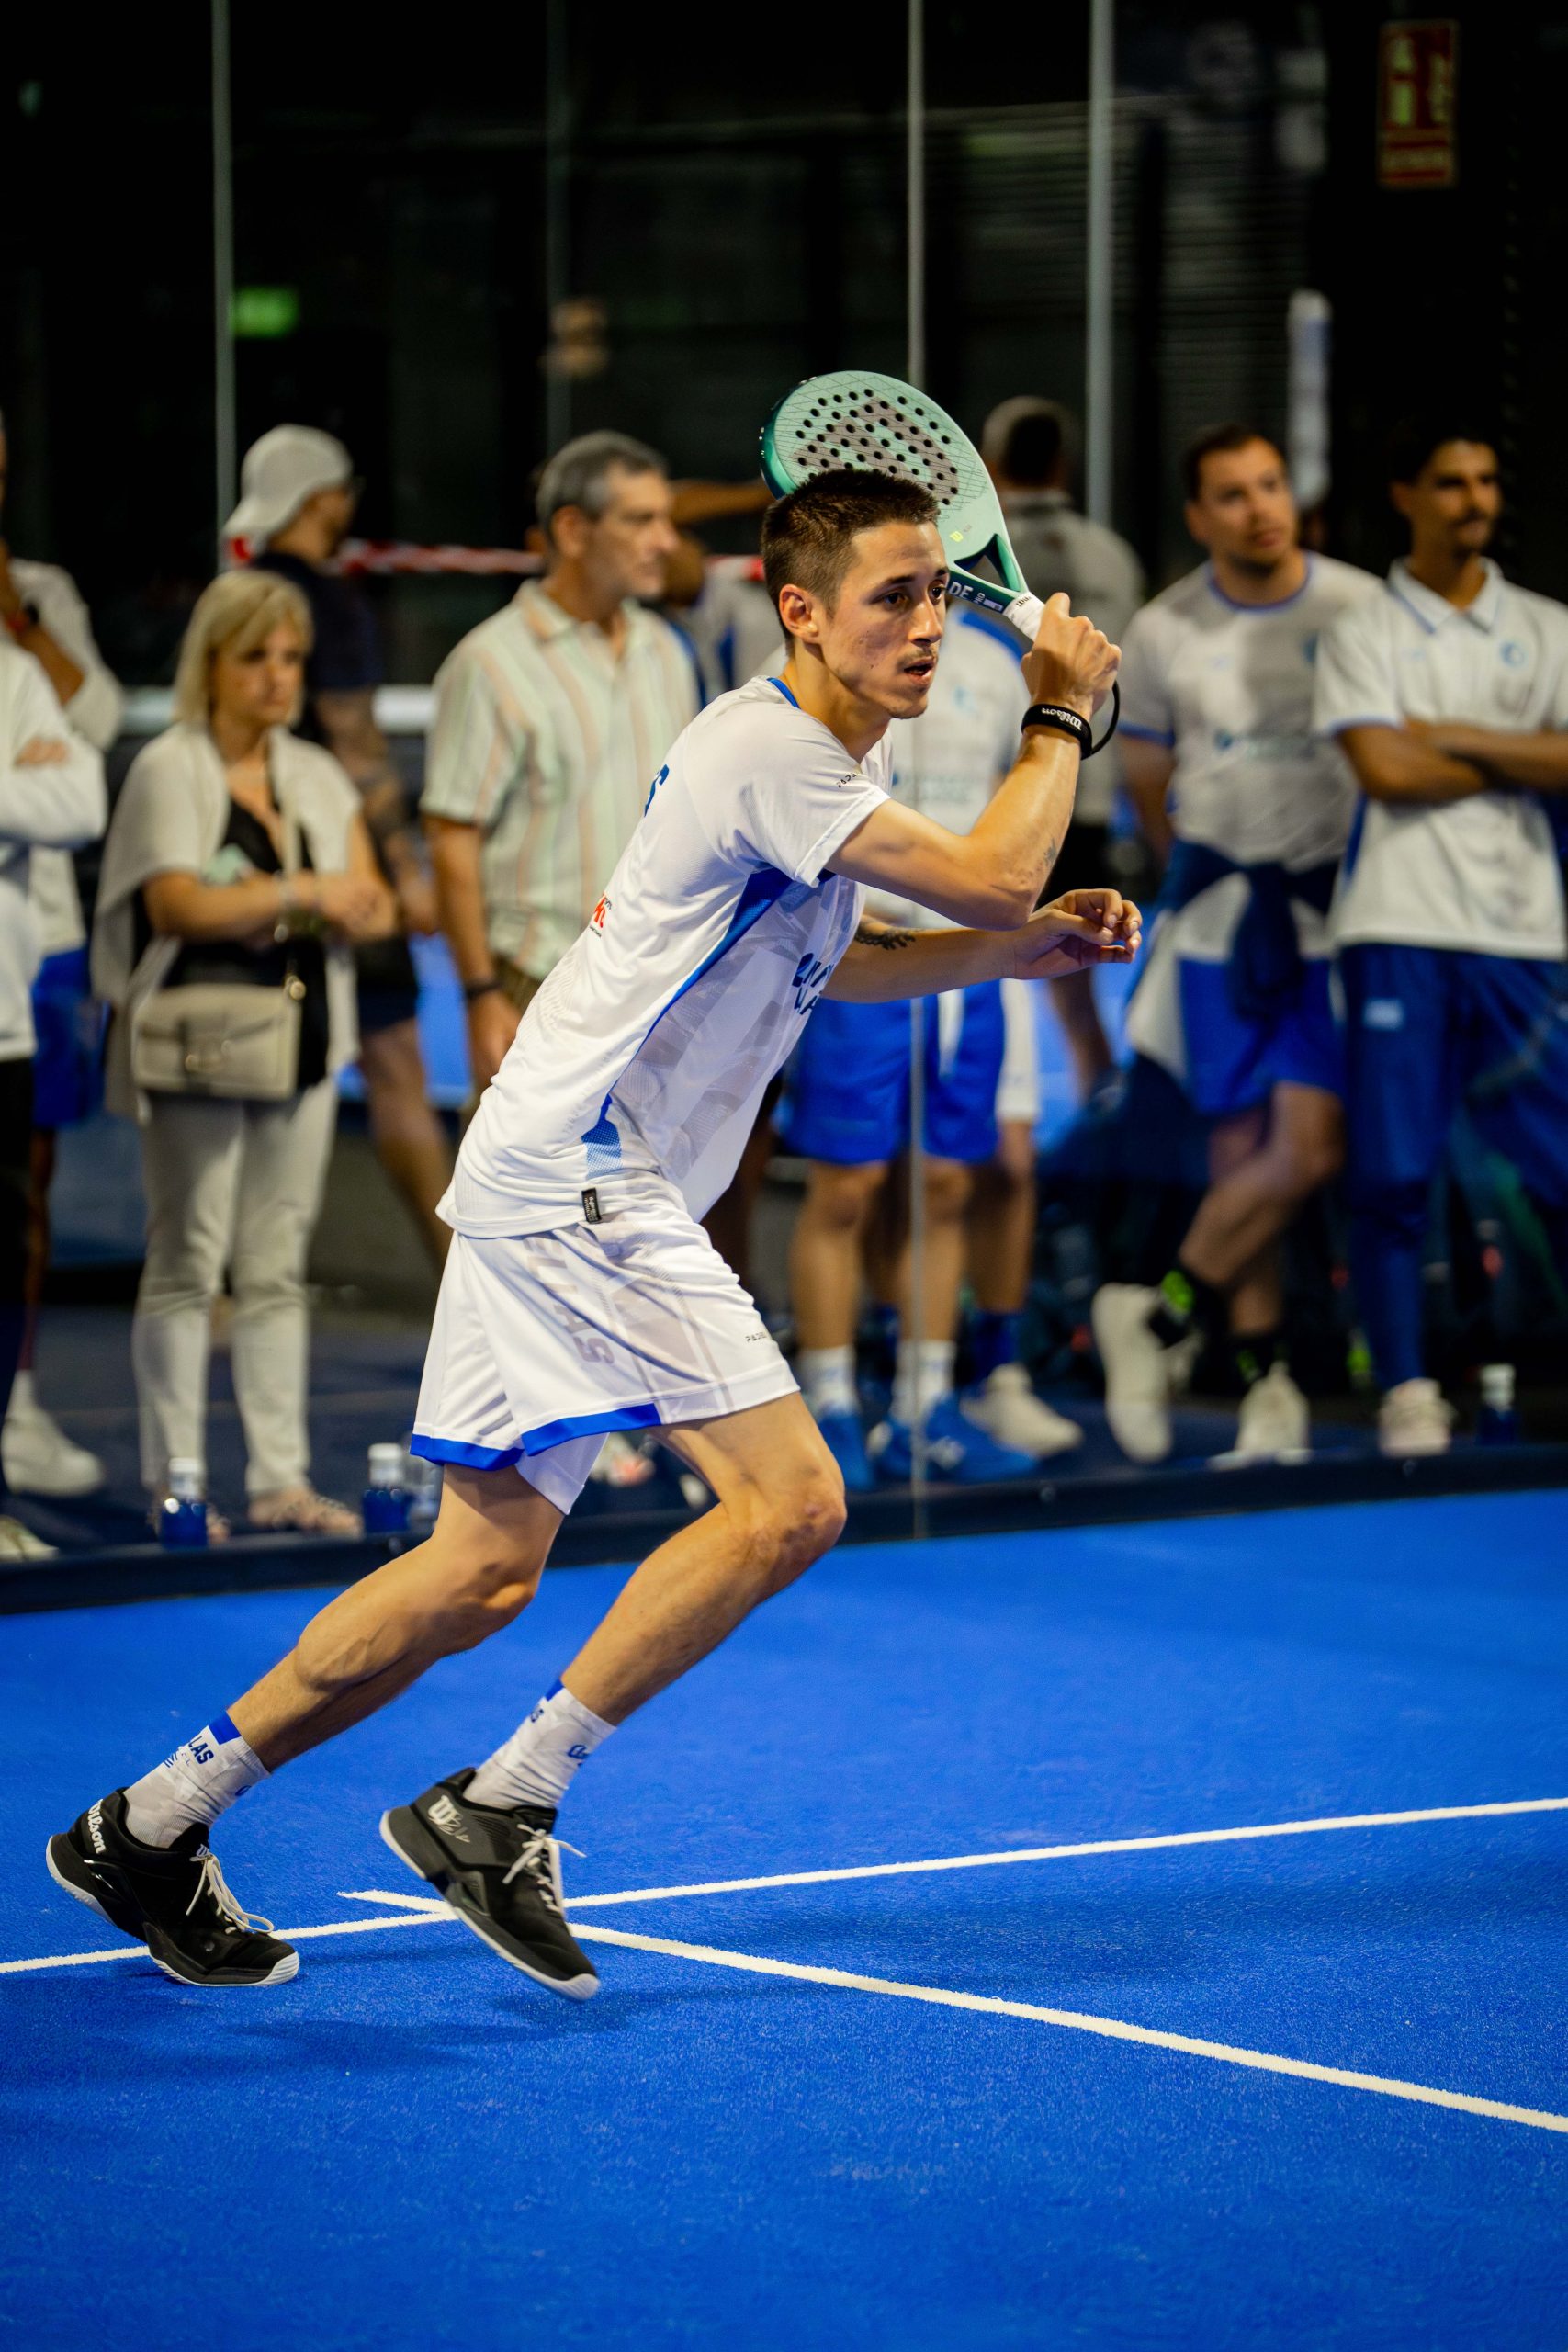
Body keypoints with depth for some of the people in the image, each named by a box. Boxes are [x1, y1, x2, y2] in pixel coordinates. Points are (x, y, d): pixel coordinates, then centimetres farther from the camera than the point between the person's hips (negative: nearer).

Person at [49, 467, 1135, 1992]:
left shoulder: (819, 751, 17)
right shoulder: (769, 749, -15)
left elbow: (826, 961, 31)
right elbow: (992, 875, -19)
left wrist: (1022, 947, 18)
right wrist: (1061, 717, -3)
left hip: (551, 1183, 10)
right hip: (580, 1179, -10)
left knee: (486, 1567, 8)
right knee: (788, 1500, -17)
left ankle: (150, 1824, 13)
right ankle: (499, 1809, -12)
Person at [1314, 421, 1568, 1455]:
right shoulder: (1361, 635, 7)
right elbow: (1385, 770, -7)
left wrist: (1453, 737, -5)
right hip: (1401, 929, -2)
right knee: (1393, 1174, -5)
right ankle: (1407, 1390, 0)